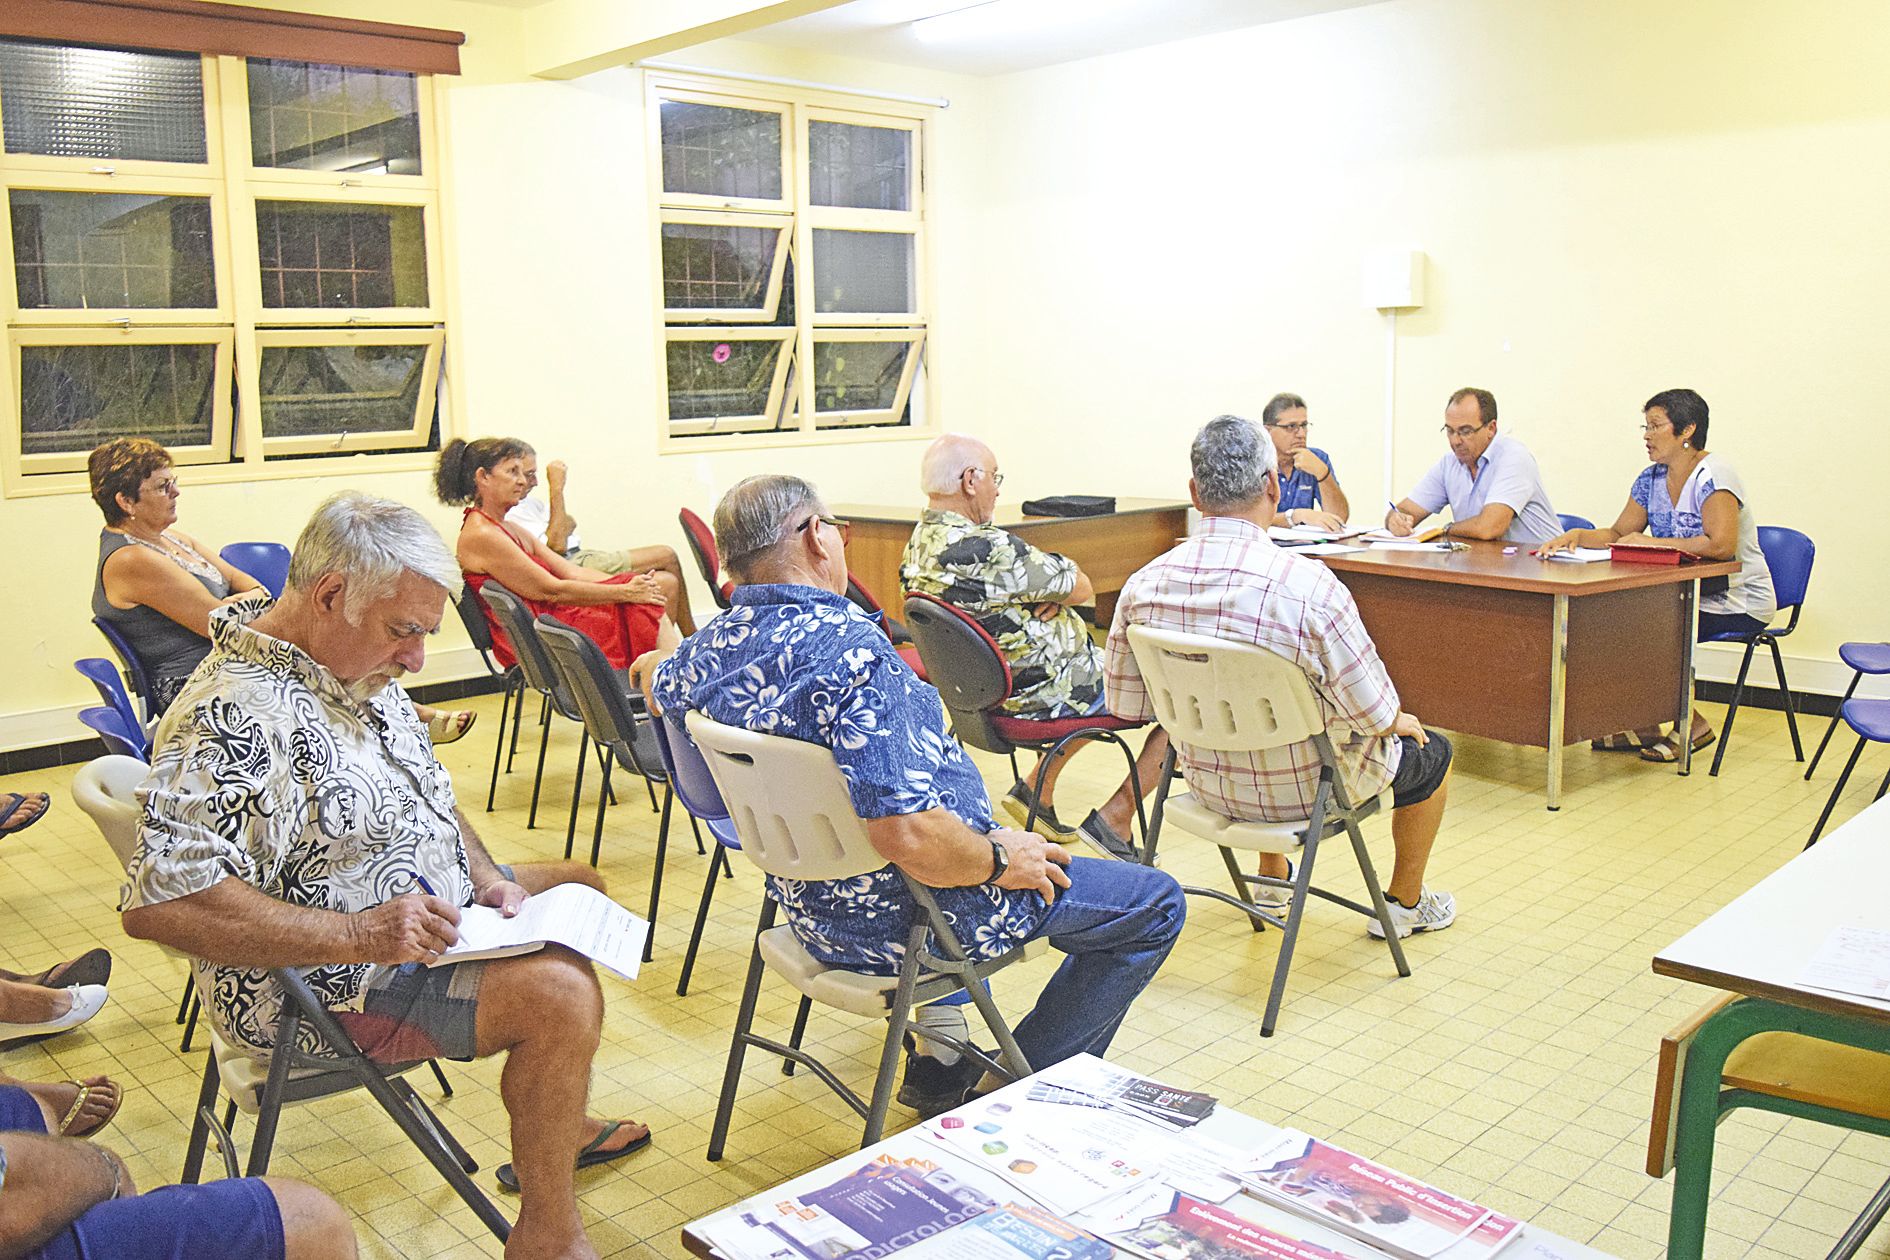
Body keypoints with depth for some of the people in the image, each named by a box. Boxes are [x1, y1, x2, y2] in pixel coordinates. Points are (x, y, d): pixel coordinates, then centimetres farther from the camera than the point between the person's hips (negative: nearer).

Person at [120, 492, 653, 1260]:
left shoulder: (360, 671, 3)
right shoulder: (238, 720, -28)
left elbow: (427, 795, 15)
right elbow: (159, 902, -35)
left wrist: (486, 877, -2)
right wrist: (355, 935, -35)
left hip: (430, 920, 10)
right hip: (333, 993, -10)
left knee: (579, 887, 20)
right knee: (559, 994, -25)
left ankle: (555, 1131, 30)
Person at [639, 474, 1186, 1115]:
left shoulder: (713, 646, -4)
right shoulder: (849, 648, -30)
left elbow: (653, 678, 22)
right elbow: (907, 835, -36)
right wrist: (998, 859, -18)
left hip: (812, 908, 9)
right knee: (1154, 904, 5)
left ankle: (937, 1057, 37)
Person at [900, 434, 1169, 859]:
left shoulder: (918, 548, 0)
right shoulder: (986, 549, -29)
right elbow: (1082, 588, -17)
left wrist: (1048, 592, -10)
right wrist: (1056, 590, 3)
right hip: (1049, 695, -9)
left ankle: (1035, 789, 28)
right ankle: (1113, 819, 8)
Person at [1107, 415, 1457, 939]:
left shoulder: (1143, 585, -16)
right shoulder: (1310, 585, -30)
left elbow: (1124, 704, -4)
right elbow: (1375, 714, -22)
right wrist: (1400, 721, 3)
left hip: (1207, 782, 5)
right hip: (1304, 791, -4)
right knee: (1431, 752, 25)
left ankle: (1272, 878, 54)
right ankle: (1406, 903, 43)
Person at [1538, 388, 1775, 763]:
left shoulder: (1713, 475, -18)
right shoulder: (1652, 479, 7)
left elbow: (1721, 545, -31)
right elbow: (1618, 534, 11)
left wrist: (1651, 542, -23)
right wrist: (1577, 536, -9)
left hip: (1738, 605, -8)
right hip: (1687, 596, 8)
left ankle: (1692, 725, -3)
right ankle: (1642, 725, -2)